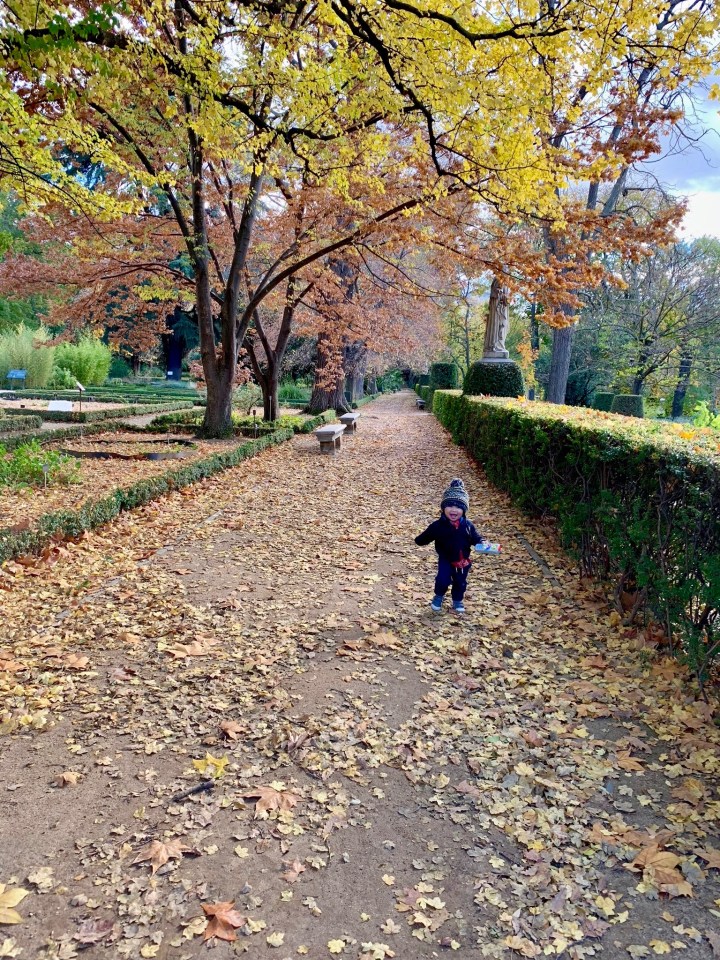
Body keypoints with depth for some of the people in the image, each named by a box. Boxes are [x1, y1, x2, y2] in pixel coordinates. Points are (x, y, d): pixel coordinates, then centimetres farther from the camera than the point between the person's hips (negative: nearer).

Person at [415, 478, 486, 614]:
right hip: (445, 560, -3)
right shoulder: (438, 526, -17)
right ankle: (438, 597, 19)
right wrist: (420, 540, -26)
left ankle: (457, 601, 41)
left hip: (463, 561, 3)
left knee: (460, 582, 14)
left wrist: (482, 542, -17)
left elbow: (475, 537, -1)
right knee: (443, 580, -13)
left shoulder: (467, 525, -9)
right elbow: (427, 536, -11)